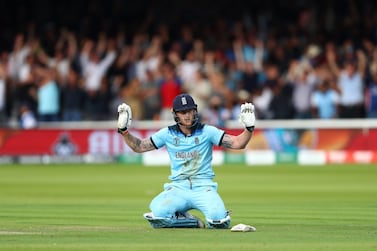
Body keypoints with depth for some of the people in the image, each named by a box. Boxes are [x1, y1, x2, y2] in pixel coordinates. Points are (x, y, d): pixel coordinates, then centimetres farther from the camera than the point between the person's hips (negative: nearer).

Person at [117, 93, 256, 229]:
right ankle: (192, 221, 1)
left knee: (218, 219, -31)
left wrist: (249, 129, -25)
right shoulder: (168, 134, 6)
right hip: (178, 188, 2)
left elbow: (237, 143, -7)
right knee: (159, 215, -29)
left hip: (203, 188, -1)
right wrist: (124, 130, -6)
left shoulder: (207, 132, 1)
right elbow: (138, 146, 9)